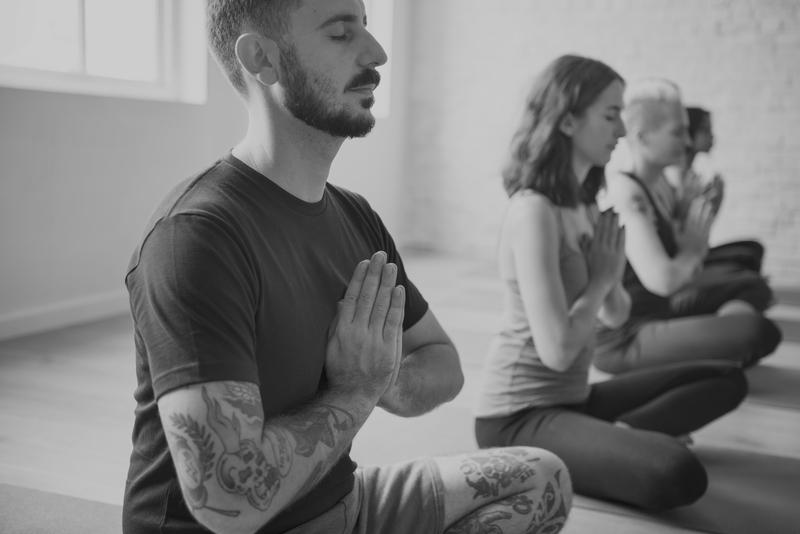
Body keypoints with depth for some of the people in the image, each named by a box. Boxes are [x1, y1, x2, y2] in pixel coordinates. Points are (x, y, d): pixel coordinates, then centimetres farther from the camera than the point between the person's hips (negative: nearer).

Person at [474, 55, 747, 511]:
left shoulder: (585, 207, 9)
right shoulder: (534, 210, -19)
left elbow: (616, 316, 17)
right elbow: (557, 350, -25)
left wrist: (612, 275, -5)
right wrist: (599, 277, -9)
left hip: (573, 398, 10)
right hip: (521, 417, -10)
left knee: (728, 379, 12)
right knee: (679, 475, -32)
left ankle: (620, 436, -5)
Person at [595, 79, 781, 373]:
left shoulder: (661, 186, 8)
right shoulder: (624, 191, -19)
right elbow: (662, 280, -28)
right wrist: (693, 249, -9)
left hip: (658, 312, 10)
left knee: (753, 286, 24)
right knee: (758, 331, -23)